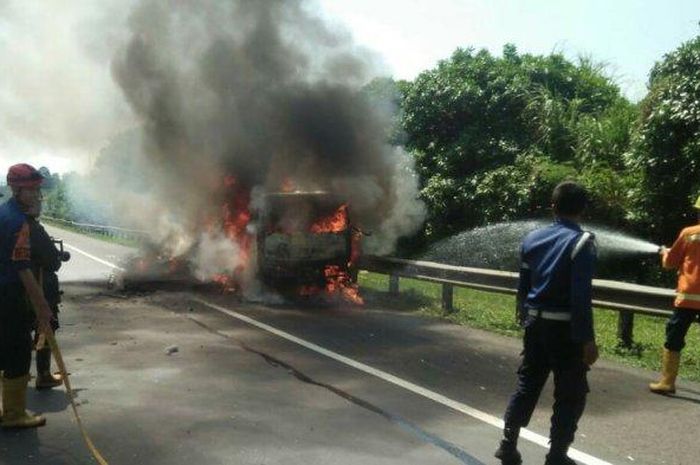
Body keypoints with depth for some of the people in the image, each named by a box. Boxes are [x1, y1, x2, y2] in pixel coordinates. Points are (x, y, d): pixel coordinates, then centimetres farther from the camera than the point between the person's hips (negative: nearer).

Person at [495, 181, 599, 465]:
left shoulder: (532, 238, 5)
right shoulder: (582, 242, -13)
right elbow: (581, 297, -18)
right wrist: (588, 339, -14)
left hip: (535, 324, 6)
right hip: (564, 329, -6)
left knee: (526, 386, 16)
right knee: (571, 395, 9)